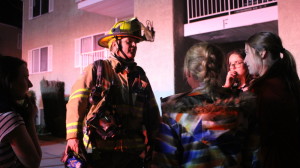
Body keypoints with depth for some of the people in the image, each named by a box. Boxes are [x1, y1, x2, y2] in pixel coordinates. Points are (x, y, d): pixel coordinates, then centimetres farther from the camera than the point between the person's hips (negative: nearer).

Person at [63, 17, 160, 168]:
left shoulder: (140, 75, 11)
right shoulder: (97, 69, -2)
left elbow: (152, 111, 14)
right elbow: (76, 102, -10)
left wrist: (154, 141, 12)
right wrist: (73, 136, -18)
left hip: (133, 152, 4)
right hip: (100, 150, -4)